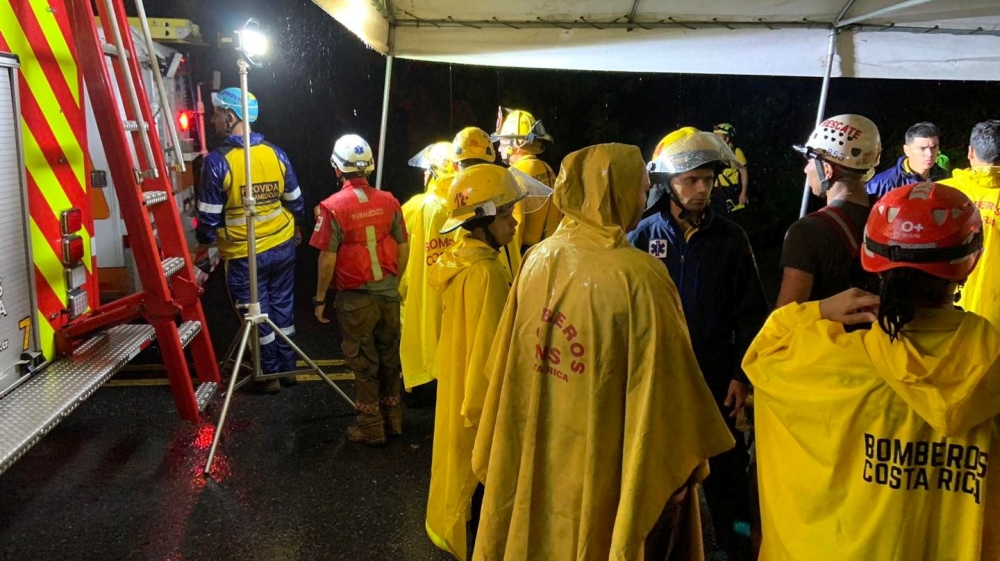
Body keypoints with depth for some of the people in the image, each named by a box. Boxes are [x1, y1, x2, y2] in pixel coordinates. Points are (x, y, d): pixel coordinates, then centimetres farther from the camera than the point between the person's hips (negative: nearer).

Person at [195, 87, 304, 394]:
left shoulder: (217, 161, -17)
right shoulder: (275, 153, -3)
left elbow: (210, 216, -12)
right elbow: (295, 202, 5)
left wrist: (202, 246, 5)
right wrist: (295, 229, 24)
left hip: (244, 255, -4)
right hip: (283, 246, 5)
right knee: (283, 307, 17)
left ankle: (270, 375, 21)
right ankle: (287, 368, 29)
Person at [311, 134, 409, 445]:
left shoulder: (333, 206, -14)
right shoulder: (388, 201, -2)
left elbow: (328, 259, -13)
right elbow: (403, 248, 4)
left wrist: (320, 298, -1)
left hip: (356, 298, -4)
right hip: (389, 292, 4)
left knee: (363, 362, 8)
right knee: (389, 356, 17)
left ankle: (371, 427, 18)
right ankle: (393, 417, 29)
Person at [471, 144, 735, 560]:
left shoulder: (537, 259, -5)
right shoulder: (639, 276, -22)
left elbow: (506, 363, 3)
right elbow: (660, 385, -17)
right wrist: (682, 464, -3)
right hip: (601, 461, -5)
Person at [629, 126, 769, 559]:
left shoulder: (730, 238, -4)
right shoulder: (643, 236, -5)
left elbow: (751, 313, -1)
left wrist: (741, 375, -4)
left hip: (716, 376, 0)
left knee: (725, 467, 11)